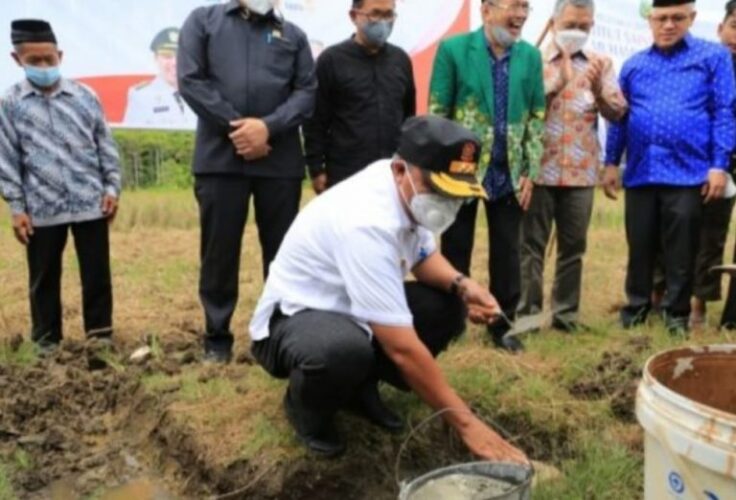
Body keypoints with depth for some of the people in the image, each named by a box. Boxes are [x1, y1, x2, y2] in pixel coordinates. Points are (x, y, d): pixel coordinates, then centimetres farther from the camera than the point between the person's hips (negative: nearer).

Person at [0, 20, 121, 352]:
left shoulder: (84, 97, 3)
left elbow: (106, 146, 7)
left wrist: (112, 188, 1)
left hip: (91, 203, 0)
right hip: (42, 209, 0)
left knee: (96, 273, 8)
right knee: (44, 278, 11)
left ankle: (100, 334, 21)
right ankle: (47, 340, 25)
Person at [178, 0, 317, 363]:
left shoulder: (293, 35, 15)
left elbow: (307, 91, 4)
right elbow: (190, 80, -1)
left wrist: (269, 126, -12)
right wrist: (234, 127, -9)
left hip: (281, 160, 2)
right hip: (219, 158, -1)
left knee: (283, 250, 7)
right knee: (219, 250, 5)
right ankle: (217, 337, 19)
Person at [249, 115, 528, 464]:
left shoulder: (410, 191, -9)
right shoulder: (368, 223, -34)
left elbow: (424, 256, 11)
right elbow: (403, 348, -34)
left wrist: (462, 285, -12)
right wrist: (466, 423, -27)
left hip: (349, 311, 8)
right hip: (292, 318, -8)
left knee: (447, 307, -8)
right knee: (346, 349, -40)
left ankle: (360, 388, 9)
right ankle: (306, 408, -4)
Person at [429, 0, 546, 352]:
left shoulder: (530, 56, 4)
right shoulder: (453, 49, -6)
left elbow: (536, 116, 7)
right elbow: (436, 114, -6)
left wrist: (530, 172, 2)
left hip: (509, 173, 3)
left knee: (507, 253, 9)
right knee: (455, 252, 8)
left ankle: (502, 326, 25)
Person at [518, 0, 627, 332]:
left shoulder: (601, 64, 11)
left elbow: (618, 113, 3)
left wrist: (598, 90, -15)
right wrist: (558, 84, -19)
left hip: (581, 172, 3)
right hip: (538, 169, -2)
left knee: (573, 246, 7)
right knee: (531, 245, 0)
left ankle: (566, 313, 17)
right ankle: (527, 313, 8)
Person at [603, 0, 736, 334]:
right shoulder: (633, 65, 14)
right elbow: (618, 117, 15)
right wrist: (611, 163, 9)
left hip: (688, 173, -3)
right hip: (640, 173, 3)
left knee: (681, 252, 5)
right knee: (640, 248, 10)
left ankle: (677, 312, 20)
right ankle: (637, 306, 25)